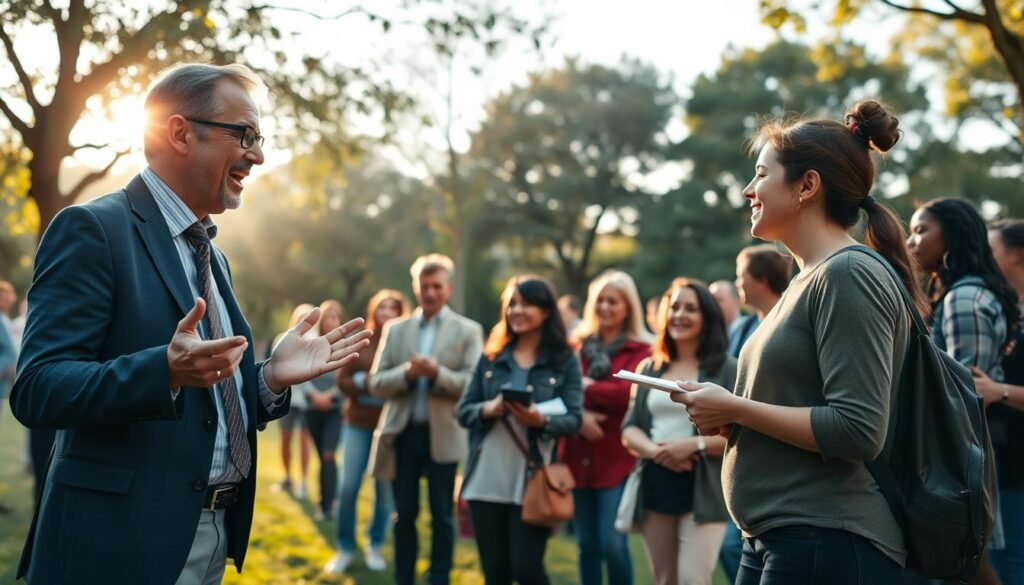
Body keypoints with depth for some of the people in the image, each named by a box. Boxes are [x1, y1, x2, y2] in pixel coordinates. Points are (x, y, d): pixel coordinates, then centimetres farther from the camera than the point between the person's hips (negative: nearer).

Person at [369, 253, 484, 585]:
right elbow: (376, 383, 4)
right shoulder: (395, 330, 9)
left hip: (443, 436, -2)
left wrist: (437, 373, -22)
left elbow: (473, 385, -7)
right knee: (404, 515, 10)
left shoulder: (468, 331, 1)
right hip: (403, 434, 3)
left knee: (442, 517, 6)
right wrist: (406, 373, -15)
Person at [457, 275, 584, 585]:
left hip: (533, 483, -3)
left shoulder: (565, 361, 0)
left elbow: (573, 419, -5)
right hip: (487, 479, 3)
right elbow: (463, 410, 7)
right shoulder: (491, 357, 9)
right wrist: (487, 409, -15)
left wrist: (541, 420, -25)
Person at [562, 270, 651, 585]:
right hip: (579, 458, 4)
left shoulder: (640, 351, -1)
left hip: (617, 461, -4)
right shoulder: (579, 347, 12)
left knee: (612, 543, -7)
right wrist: (578, 414, -16)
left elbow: (630, 393, -16)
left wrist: (586, 387, -5)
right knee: (586, 544, 8)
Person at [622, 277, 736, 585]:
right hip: (655, 486, 5)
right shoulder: (648, 369, 14)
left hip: (702, 489, -5)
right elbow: (629, 428, 9)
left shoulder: (727, 369, -1)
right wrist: (653, 450, -12)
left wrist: (694, 445, -19)